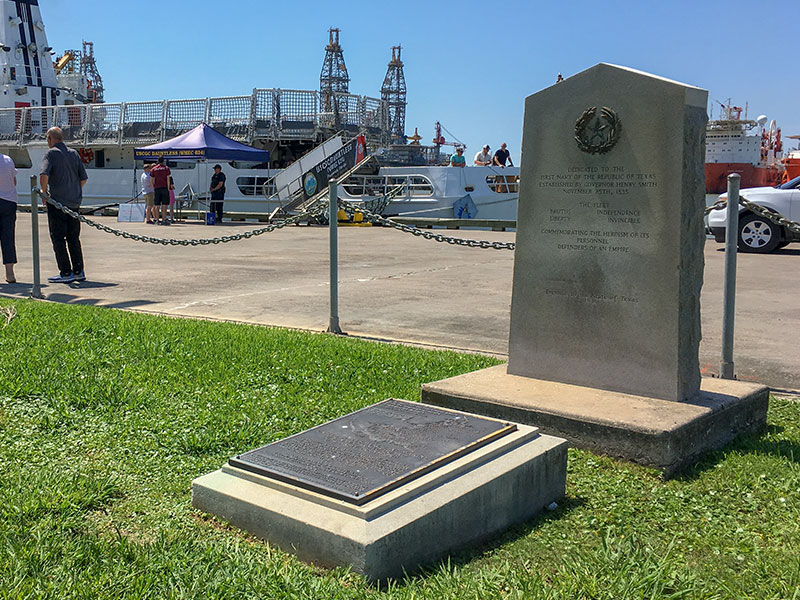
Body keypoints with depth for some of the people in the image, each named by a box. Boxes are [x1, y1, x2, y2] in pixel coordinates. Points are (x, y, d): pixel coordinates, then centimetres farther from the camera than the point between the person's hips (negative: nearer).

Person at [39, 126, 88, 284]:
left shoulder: (51, 153, -6)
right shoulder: (74, 153, 11)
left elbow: (44, 175, -21)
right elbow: (84, 178, 12)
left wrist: (44, 192, -7)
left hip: (57, 202, -6)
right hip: (75, 203, 6)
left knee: (58, 238, 1)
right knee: (74, 238, 13)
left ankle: (66, 273, 0)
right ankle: (79, 272, 14)